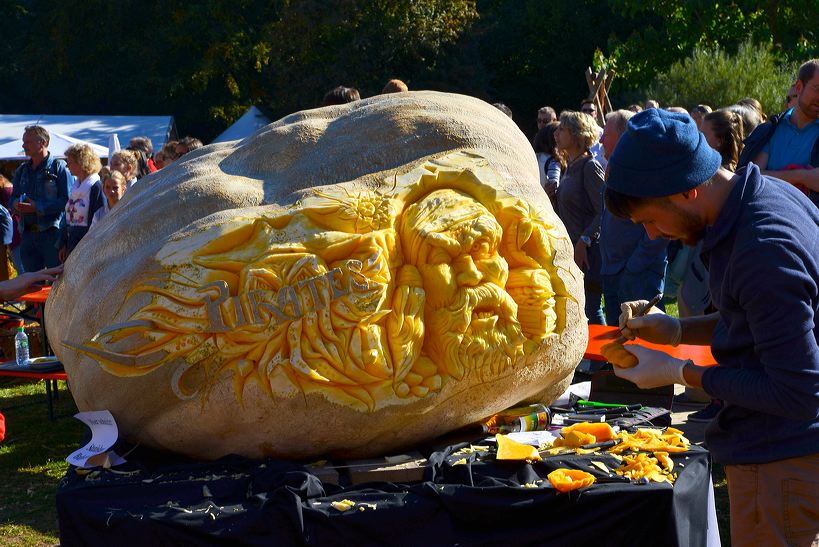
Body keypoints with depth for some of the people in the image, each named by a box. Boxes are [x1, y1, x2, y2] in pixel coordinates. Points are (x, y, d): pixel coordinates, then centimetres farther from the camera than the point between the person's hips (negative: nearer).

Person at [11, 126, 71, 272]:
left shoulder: (59, 167, -5)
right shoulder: (22, 171, 15)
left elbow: (67, 200, -14)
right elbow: (13, 198, 19)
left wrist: (38, 207, -20)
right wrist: (17, 204, -6)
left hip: (52, 233, -6)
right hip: (28, 234, 6)